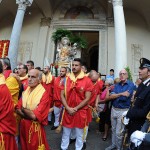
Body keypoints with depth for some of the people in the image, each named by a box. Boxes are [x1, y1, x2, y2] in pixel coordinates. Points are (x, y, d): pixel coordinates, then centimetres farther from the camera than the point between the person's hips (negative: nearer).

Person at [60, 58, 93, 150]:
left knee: (79, 135, 15)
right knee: (65, 134, 17)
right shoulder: (66, 79, 1)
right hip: (67, 111, 3)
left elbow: (87, 99, -10)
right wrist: (68, 108, -11)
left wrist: (75, 108, -14)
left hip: (80, 112, -2)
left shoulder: (87, 80, -8)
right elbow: (62, 95, 1)